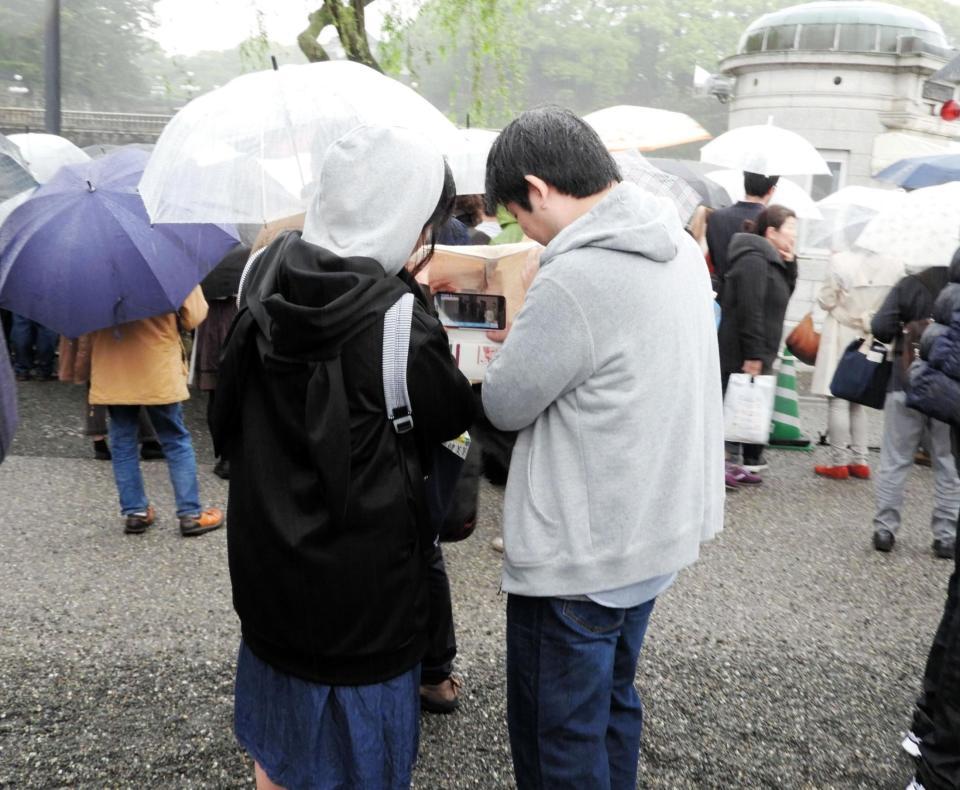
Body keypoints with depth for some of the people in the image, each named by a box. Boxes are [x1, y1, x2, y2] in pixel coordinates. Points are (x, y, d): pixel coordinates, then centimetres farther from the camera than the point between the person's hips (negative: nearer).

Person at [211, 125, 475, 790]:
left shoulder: (265, 275, -5)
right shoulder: (399, 324, -25)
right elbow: (454, 416, -10)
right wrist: (454, 371, 10)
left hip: (267, 566, 6)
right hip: (359, 585, -6)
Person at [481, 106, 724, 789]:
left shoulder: (574, 280, -26)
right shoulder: (681, 249, 2)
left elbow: (504, 405, -16)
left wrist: (517, 346, 3)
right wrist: (535, 342, 3)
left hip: (577, 558, -8)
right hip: (657, 534, 9)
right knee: (613, 705, 26)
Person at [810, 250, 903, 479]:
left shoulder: (840, 261, -19)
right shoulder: (895, 266, -8)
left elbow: (826, 301, -11)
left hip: (843, 337, -4)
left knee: (838, 401, 3)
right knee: (858, 401, 17)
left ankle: (839, 462, 5)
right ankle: (860, 460, 19)